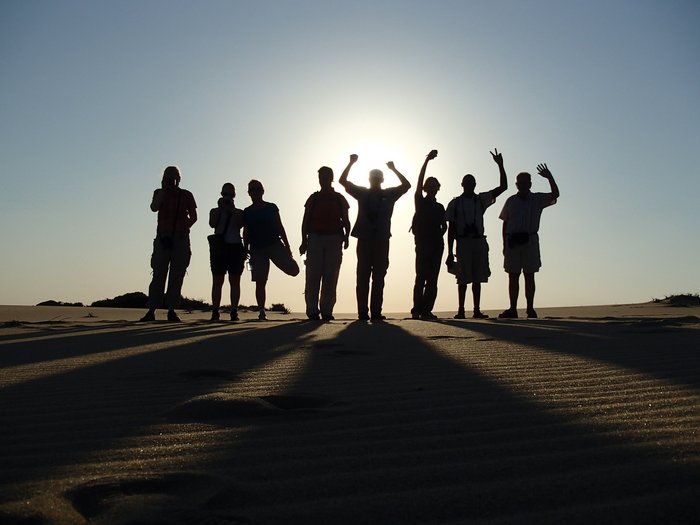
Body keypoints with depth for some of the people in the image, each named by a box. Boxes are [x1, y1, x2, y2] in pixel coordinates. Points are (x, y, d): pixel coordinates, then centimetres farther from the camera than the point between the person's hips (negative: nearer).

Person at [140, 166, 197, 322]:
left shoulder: (186, 195, 11)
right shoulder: (159, 193, 12)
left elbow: (193, 217, 10)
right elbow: (154, 208, -7)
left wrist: (183, 228, -2)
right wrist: (164, 189, -6)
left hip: (181, 239, 0)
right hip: (163, 238, 0)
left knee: (177, 276, -2)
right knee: (158, 275, -5)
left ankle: (171, 310, 1)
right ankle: (151, 310, -7)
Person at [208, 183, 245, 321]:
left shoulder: (239, 212, 15)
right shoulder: (215, 211, 16)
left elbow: (240, 224, -5)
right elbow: (212, 224, -4)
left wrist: (232, 210, -7)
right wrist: (220, 208, -6)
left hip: (235, 246, 0)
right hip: (219, 247, 0)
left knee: (234, 280, -3)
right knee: (217, 280, -4)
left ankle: (234, 311, -4)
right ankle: (215, 311, -5)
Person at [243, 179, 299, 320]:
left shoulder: (271, 208, 6)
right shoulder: (247, 212, 9)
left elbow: (280, 227, 8)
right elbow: (246, 233, 13)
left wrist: (287, 246, 3)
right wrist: (245, 250, 6)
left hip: (274, 244, -1)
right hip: (256, 249, 1)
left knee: (293, 269, -17)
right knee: (260, 282, -3)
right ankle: (261, 311, 3)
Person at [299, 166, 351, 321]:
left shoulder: (339, 199, 14)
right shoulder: (313, 198, 13)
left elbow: (346, 221, 11)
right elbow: (305, 221, 9)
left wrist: (346, 237, -7)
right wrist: (304, 241, -3)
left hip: (334, 240, 0)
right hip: (315, 238, 0)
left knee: (330, 276, -4)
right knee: (313, 275, -7)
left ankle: (326, 310, -2)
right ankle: (312, 310, -7)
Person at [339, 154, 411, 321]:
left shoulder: (389, 194, 13)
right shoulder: (362, 193, 12)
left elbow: (406, 185, 6)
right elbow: (343, 180, 10)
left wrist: (394, 169, 2)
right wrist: (351, 163, 2)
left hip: (382, 240, 1)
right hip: (364, 239, 0)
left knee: (379, 277, -1)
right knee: (363, 277, -3)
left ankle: (376, 312, -1)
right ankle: (362, 312, -3)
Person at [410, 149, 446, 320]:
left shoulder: (439, 207, 17)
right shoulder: (420, 202, 6)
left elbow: (444, 226, 23)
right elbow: (419, 181, -3)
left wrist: (440, 234, 3)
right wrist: (427, 160, -7)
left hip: (436, 243, 4)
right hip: (423, 243, -4)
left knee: (432, 278, 0)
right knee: (421, 277, -10)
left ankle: (426, 309, 1)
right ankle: (417, 309, -10)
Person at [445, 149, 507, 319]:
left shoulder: (481, 199, 13)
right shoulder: (455, 203, 5)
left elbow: (503, 186, 8)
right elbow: (451, 229, 2)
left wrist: (500, 165, -2)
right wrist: (450, 252, -4)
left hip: (479, 242, 3)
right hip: (463, 242, -3)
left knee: (477, 278, 4)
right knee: (463, 278, -5)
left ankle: (477, 310, 8)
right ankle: (461, 310, -1)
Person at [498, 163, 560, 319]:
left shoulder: (538, 199, 9)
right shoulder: (511, 201, 14)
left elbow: (555, 195, -7)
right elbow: (505, 224, 12)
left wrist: (550, 177, -18)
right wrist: (504, 245, 5)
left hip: (530, 240, -2)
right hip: (512, 241, 2)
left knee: (529, 276, -1)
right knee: (513, 276, 1)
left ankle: (530, 309, 2)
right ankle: (512, 309, 4)